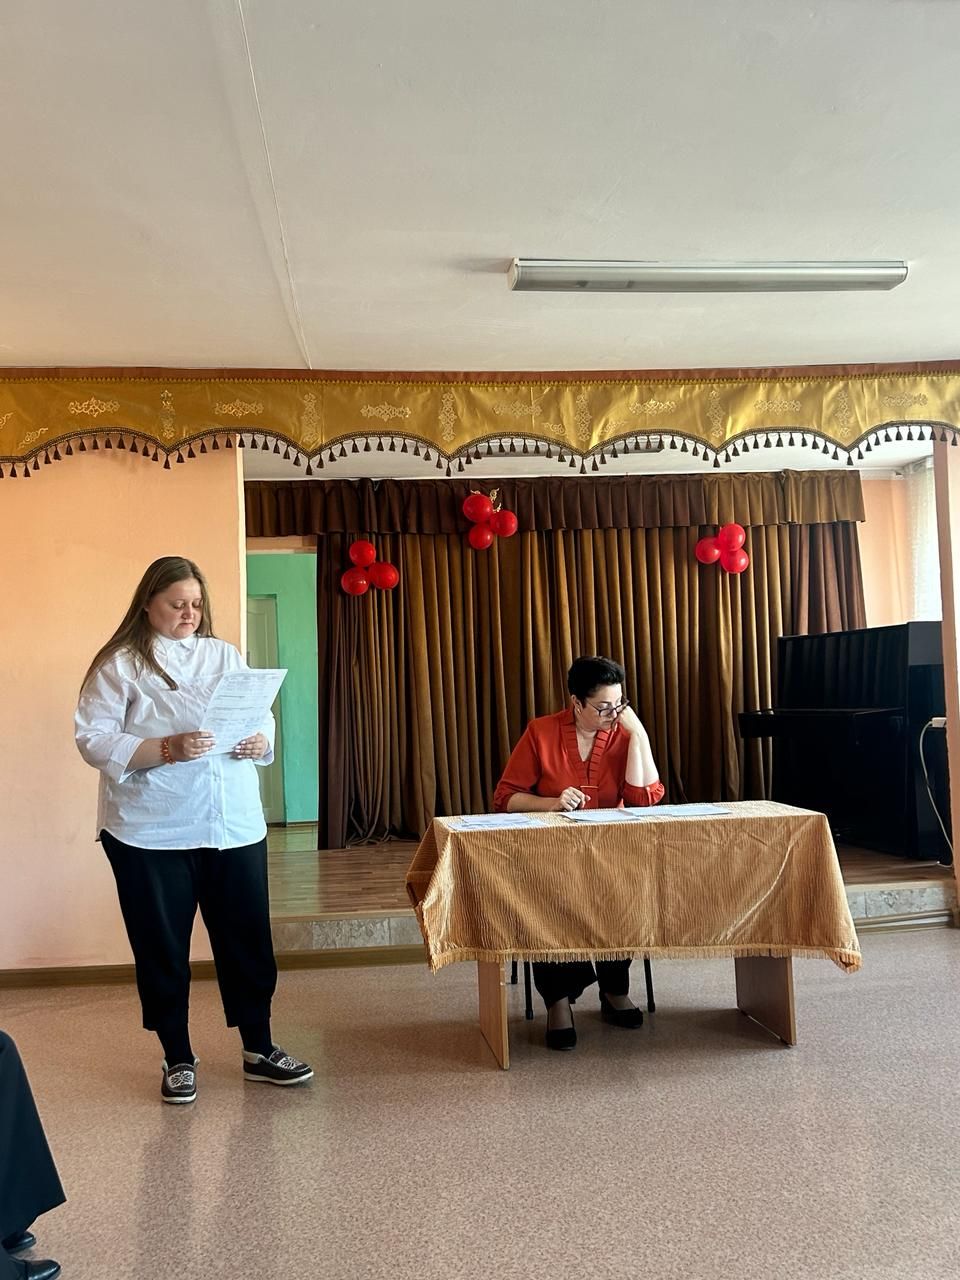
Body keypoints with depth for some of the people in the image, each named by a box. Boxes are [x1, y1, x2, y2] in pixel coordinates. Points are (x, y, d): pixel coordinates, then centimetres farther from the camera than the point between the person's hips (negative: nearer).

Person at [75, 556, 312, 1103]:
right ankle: (178, 1058, 26)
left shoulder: (227, 656, 11)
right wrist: (166, 749, -23)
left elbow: (264, 719, 12)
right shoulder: (119, 664, -2)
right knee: (162, 947, 8)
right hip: (151, 832, -3)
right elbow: (94, 740, -10)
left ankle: (259, 1048, 26)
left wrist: (260, 742, -11)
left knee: (248, 938, 10)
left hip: (235, 825, 4)